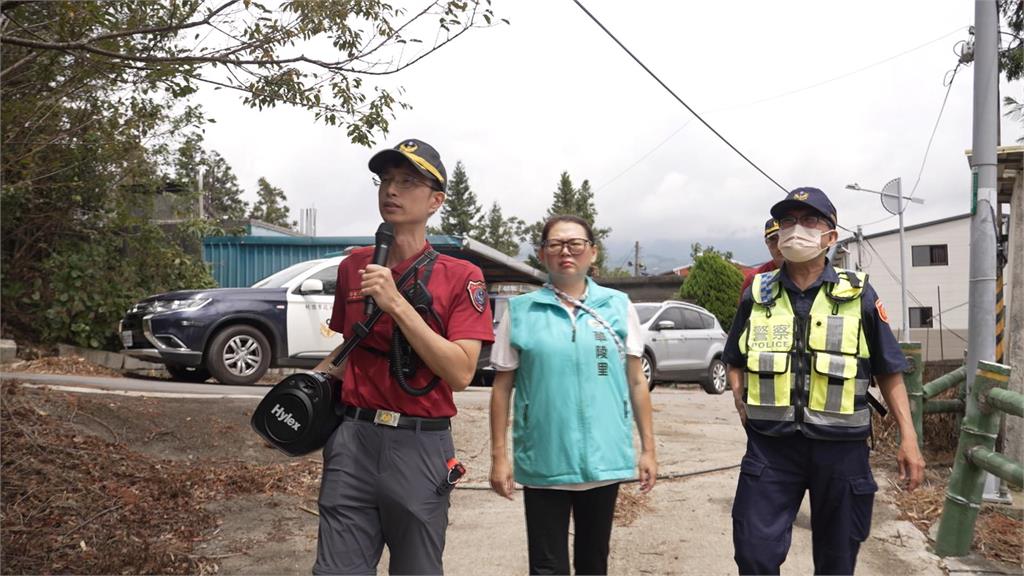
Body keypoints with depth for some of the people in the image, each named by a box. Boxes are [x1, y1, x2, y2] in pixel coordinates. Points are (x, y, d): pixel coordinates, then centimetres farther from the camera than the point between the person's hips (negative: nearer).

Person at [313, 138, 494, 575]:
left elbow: (460, 373, -16)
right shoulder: (353, 266, 9)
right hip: (353, 439, 3)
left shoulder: (461, 277, -5)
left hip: (420, 446, -3)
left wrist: (395, 302, -20)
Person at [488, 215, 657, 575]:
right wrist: (499, 456, -1)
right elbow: (502, 387, 2)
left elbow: (636, 381, 7)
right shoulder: (520, 311, -1)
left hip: (604, 460, 2)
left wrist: (648, 448, 5)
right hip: (543, 464, -1)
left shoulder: (618, 306, 3)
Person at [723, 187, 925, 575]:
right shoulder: (757, 295, 4)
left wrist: (908, 439, -2)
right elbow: (735, 361, 17)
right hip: (770, 445, 1)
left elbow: (889, 371, 4)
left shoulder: (858, 295, -1)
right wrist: (740, 399, -1)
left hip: (840, 448, 0)